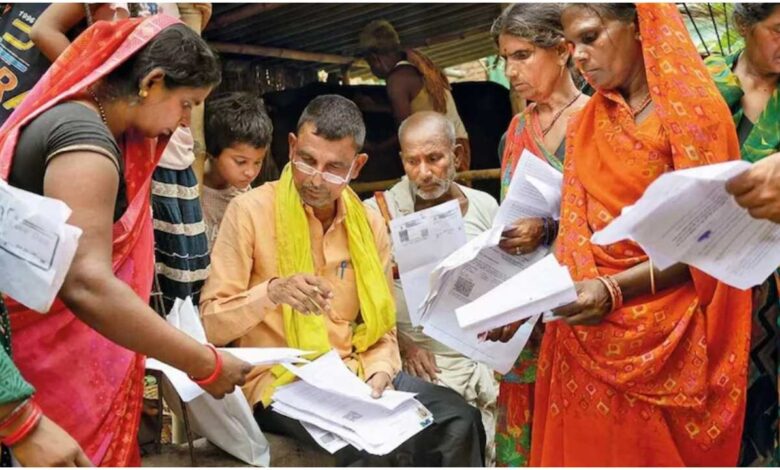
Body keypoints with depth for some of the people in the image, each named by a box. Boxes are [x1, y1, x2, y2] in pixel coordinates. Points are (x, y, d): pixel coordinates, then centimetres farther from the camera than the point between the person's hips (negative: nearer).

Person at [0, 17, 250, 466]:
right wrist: (206, 364, -28)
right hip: (41, 364, -9)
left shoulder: (75, 117, 10)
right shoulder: (85, 141, -22)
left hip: (64, 352, 9)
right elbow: (86, 285, -33)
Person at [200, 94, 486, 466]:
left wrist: (379, 373, -7)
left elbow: (382, 326, 13)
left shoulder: (369, 223, 6)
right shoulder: (251, 210, -8)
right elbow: (210, 324, -10)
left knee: (458, 418, -14)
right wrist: (271, 292, -27)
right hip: (278, 381, -5)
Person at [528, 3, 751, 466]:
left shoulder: (694, 110, -8)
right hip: (589, 333, 5)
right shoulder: (584, 123, 9)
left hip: (667, 335, -5)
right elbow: (575, 232, 5)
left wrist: (614, 288, -24)